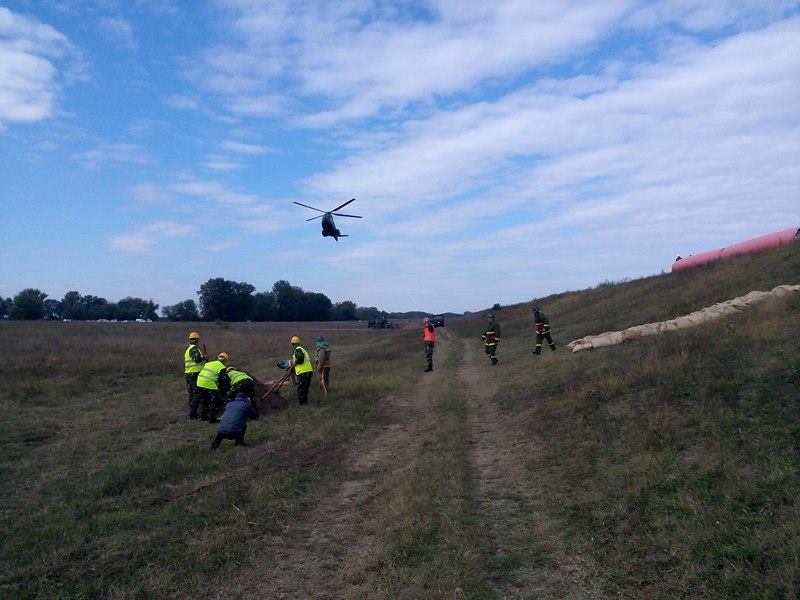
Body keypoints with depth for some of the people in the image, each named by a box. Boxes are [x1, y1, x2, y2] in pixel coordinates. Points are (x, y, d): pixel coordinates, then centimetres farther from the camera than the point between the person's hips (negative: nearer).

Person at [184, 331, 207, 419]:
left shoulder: (188, 349, 18)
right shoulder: (194, 348, -12)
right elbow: (197, 359, -25)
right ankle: (192, 414, -10)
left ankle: (192, 413, 20)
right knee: (197, 393, -8)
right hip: (195, 373, -10)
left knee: (192, 394, 14)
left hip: (188, 373, 10)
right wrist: (204, 357, -8)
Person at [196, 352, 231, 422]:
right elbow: (225, 381, -2)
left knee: (204, 401, 25)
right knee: (215, 403, 6)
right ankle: (212, 418, 6)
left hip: (200, 383, 8)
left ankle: (203, 416, 34)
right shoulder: (222, 367, -2)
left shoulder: (209, 363, 20)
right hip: (210, 385, -8)